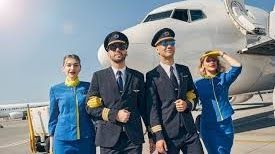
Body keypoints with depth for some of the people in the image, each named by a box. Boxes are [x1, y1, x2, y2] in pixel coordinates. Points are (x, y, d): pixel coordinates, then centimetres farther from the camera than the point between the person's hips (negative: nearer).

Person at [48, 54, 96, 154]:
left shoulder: (88, 87, 4)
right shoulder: (55, 90, 4)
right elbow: (53, 117, 9)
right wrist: (52, 140, 8)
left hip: (87, 138, 1)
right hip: (63, 140, 0)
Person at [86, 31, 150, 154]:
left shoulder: (138, 77, 9)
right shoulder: (98, 76, 4)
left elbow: (143, 107, 9)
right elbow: (90, 107, -1)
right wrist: (114, 115, -12)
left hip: (134, 137, 1)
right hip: (108, 138, -1)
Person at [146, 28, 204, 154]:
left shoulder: (184, 70, 11)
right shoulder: (152, 76, -3)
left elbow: (194, 95, 16)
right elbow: (153, 108, -8)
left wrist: (187, 104, -6)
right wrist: (158, 136, -13)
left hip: (190, 131, 4)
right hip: (168, 134, -4)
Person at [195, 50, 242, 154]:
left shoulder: (223, 78, 3)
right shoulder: (198, 83, 0)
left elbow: (237, 67, -12)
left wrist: (222, 54, -7)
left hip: (226, 123, 2)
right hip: (208, 126, -2)